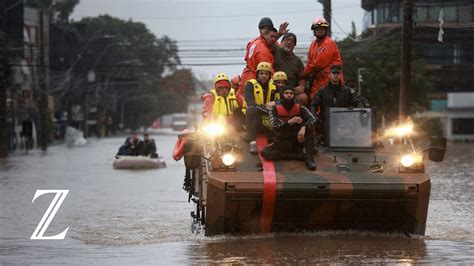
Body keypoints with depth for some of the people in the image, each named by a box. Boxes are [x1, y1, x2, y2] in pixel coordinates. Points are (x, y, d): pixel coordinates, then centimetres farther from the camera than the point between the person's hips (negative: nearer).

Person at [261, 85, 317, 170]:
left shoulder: (300, 108, -3)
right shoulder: (275, 109, -6)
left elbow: (312, 118, -20)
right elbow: (274, 125, -22)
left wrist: (304, 127, -40)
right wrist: (289, 122, -37)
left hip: (297, 142, 0)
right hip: (282, 143, 0)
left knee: (309, 126, -24)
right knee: (264, 152, -27)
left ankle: (310, 158, -30)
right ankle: (301, 156, -26)